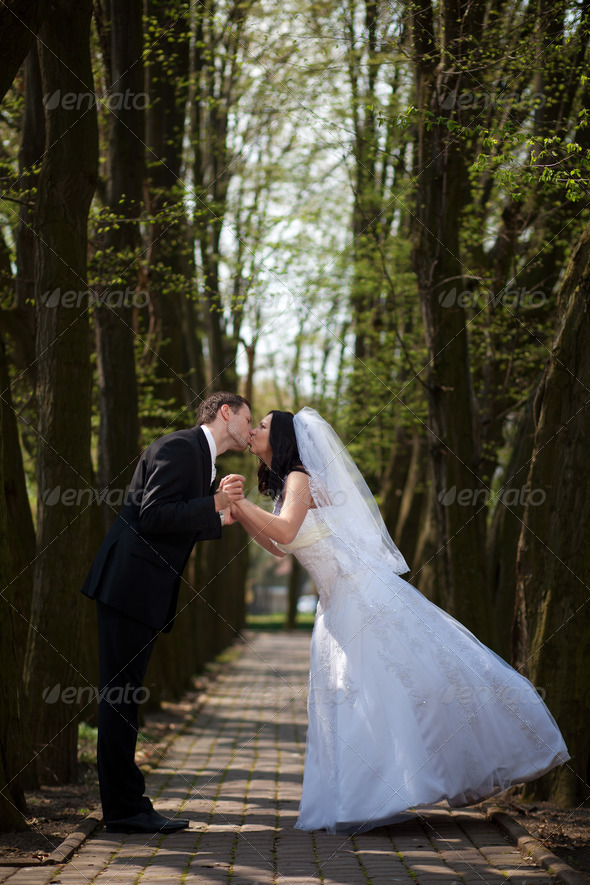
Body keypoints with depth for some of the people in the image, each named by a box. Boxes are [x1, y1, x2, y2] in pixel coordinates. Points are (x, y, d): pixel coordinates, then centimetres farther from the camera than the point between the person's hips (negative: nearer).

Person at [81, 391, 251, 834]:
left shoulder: (202, 460, 20)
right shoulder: (179, 447, -11)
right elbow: (152, 517, -20)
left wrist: (224, 517, 23)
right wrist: (214, 505, -19)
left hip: (145, 592, 11)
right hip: (128, 585, -11)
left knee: (124, 697, 13)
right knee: (119, 695, -6)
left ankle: (126, 804, 19)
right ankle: (125, 808, -3)